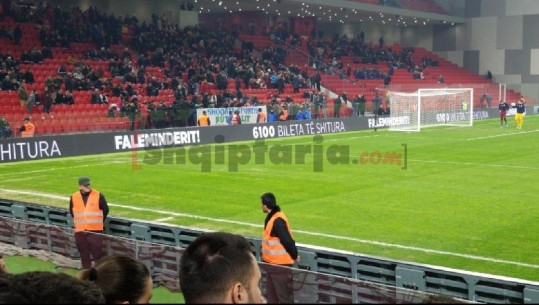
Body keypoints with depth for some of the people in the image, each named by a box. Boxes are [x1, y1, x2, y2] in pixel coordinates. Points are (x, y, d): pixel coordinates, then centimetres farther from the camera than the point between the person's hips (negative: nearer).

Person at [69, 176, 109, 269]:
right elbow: (71, 212, 18)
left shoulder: (98, 196, -3)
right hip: (80, 230, 3)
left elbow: (105, 210, 5)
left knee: (97, 251, -7)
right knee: (84, 254, 10)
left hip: (95, 230, -3)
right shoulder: (74, 197, 4)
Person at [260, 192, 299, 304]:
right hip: (272, 263, 10)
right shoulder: (271, 217, 8)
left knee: (284, 295, -1)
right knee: (271, 294, 19)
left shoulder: (277, 221, -23)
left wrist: (295, 256, -12)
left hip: (280, 264, -10)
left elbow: (287, 241, -24)